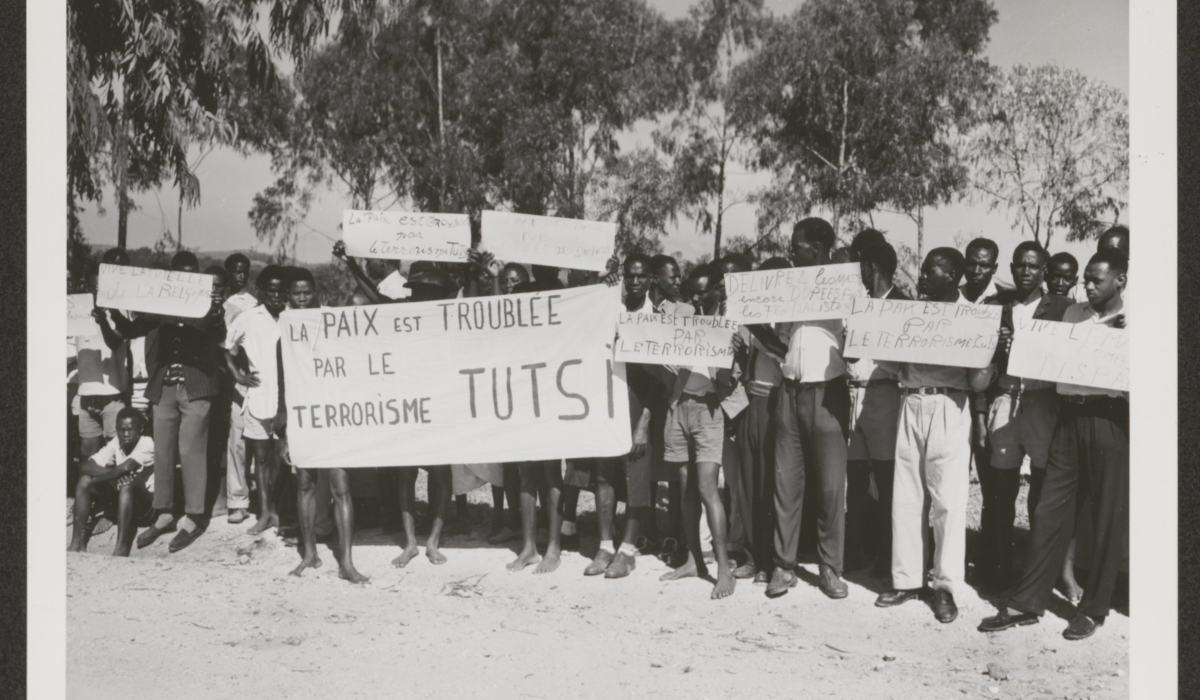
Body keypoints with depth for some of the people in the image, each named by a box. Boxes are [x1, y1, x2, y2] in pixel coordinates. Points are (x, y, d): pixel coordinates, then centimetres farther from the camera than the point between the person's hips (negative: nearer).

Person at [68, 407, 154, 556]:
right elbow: (87, 466, -12)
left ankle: (121, 548, -35)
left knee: (127, 484, -36)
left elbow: (126, 467, -34)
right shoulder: (115, 443, -3)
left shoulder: (147, 443, -19)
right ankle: (78, 543, -10)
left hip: (147, 501, -6)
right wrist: (115, 474, -29)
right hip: (120, 498, 6)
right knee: (84, 480, -8)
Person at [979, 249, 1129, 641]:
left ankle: (1092, 609, 17)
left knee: (1108, 518, 5)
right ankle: (1027, 603, 10)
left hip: (1111, 419, -4)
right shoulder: (1073, 314, 13)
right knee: (1051, 511, 4)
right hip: (1070, 417, 4)